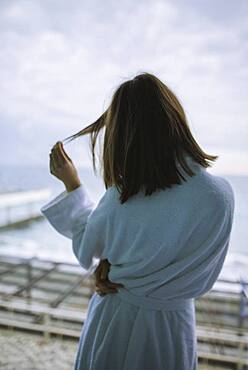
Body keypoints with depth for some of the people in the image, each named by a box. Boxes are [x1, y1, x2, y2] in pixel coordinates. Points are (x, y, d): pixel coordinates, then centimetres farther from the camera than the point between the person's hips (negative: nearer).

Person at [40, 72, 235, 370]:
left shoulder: (119, 196, -26)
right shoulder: (220, 194, -23)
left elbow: (88, 249, -5)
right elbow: (197, 279, -13)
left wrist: (71, 184, -1)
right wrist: (122, 273, -11)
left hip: (112, 321, 0)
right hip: (169, 326, 1)